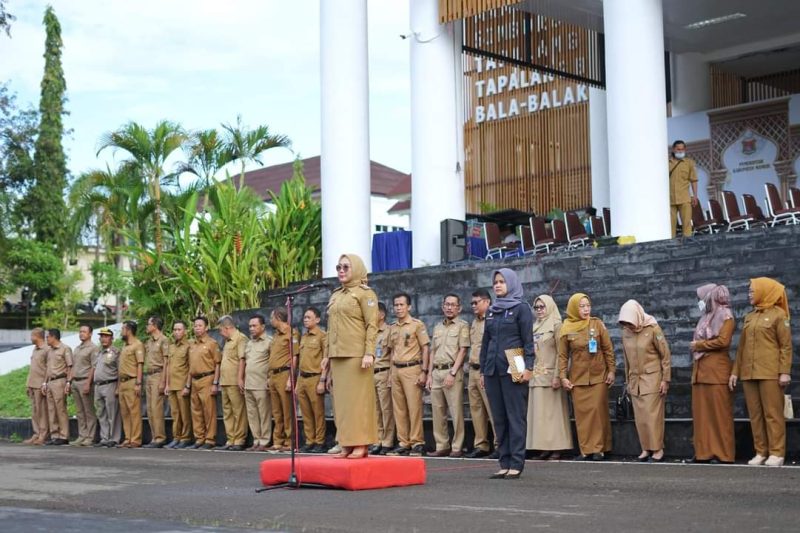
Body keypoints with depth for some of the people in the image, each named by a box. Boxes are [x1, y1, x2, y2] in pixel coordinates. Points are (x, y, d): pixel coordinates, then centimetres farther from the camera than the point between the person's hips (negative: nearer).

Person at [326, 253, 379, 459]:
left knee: (358, 398, -7)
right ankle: (347, 444, 7)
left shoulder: (364, 293, -1)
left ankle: (361, 444, -6)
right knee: (341, 400, 5)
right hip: (337, 355, 7)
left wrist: (369, 353, -18)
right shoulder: (335, 296, 18)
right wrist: (328, 354, 15)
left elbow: (372, 325, -9)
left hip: (356, 354, -7)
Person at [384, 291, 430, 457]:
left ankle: (417, 443, -4)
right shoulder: (392, 328, 15)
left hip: (412, 369, -6)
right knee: (399, 408, 4)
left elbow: (425, 349, -3)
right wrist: (392, 370, 13)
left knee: (414, 406, -8)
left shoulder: (417, 325, -1)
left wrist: (424, 372, -9)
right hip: (396, 370, 6)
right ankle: (403, 443, 8)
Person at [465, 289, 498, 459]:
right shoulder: (474, 323, 19)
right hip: (473, 370, 9)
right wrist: (472, 365, 18)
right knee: (476, 409, 9)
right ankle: (480, 446, 13)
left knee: (493, 410, -8)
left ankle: (500, 445, -4)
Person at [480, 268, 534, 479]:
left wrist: (528, 367, -14)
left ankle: (516, 464, -4)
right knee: (499, 418, 5)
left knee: (515, 416, -5)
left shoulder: (521, 308, 0)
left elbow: (528, 340, -5)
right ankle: (504, 463, 9)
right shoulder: (491, 311, 16)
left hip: (513, 370, -6)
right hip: (493, 370, 6)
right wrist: (482, 370, 15)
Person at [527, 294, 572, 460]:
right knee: (539, 412, 3)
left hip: (550, 375, -6)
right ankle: (545, 447, 5)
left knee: (553, 411, -5)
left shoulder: (556, 325, -3)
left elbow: (560, 353, -9)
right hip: (536, 376, 6)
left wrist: (557, 376, -16)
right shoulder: (535, 327, 16)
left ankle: (556, 447, -3)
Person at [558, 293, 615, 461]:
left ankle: (598, 448, 2)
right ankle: (585, 450, 4)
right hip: (578, 377, 1)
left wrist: (611, 370, -1)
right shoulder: (566, 329, 1)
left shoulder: (597, 324, 0)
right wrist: (563, 376, -3)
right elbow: (563, 355, 3)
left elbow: (608, 349, 3)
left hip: (598, 376, -1)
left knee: (597, 410, -3)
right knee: (581, 412, 0)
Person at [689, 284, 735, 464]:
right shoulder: (705, 319, 21)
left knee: (719, 413, -7)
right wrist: (696, 347, 0)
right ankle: (705, 451, 6)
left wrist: (698, 345, -6)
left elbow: (722, 341, -14)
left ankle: (723, 453, -5)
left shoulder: (725, 317, -1)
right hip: (700, 370, 7)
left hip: (717, 371, -7)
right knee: (702, 413, 4)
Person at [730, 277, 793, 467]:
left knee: (772, 413, -5)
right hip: (749, 373, 6)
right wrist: (735, 371, 13)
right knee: (755, 414, 5)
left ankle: (776, 453, -2)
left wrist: (784, 372, -13)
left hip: (770, 372, -6)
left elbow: (786, 346, -5)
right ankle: (761, 452, 9)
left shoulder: (779, 314, 0)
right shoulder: (749, 317, 17)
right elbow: (741, 347, 18)